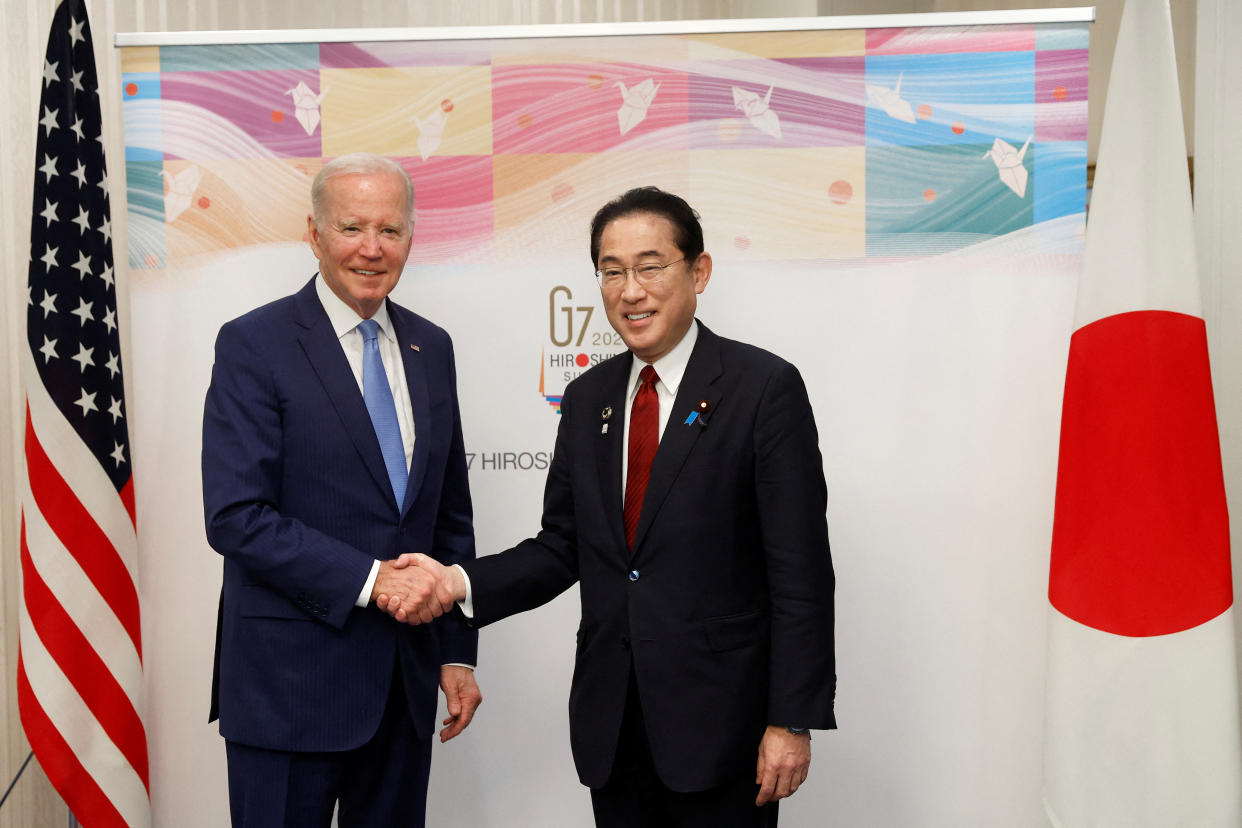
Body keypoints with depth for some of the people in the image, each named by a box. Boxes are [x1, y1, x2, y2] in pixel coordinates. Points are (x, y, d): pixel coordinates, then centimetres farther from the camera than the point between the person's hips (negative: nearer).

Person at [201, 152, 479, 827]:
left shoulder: (430, 348, 9)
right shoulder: (253, 345, -8)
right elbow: (235, 517, -16)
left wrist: (457, 652, 8)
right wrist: (368, 580, -20)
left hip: (404, 681, 5)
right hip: (289, 680, -5)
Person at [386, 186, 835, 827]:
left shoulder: (764, 386, -9)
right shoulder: (586, 399, 8)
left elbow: (799, 570, -11)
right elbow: (561, 547, 9)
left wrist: (792, 721, -13)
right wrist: (461, 582, -7)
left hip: (720, 721, -5)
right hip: (610, 723, 5)